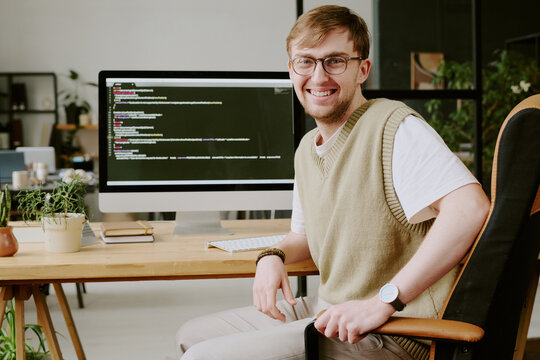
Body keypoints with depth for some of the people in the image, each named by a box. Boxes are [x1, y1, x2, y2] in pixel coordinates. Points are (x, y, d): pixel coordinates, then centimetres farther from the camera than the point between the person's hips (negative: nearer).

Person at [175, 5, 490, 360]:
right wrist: (274, 256, 3)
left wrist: (385, 300, -33)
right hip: (328, 311, 8)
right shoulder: (307, 149, 13)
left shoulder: (394, 126, -16)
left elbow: (470, 208, -31)